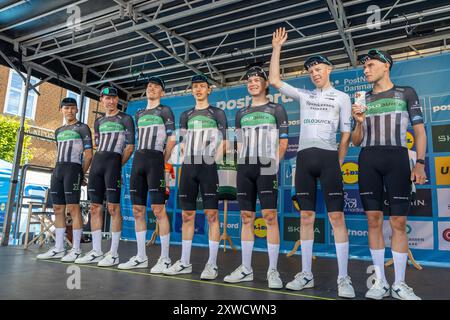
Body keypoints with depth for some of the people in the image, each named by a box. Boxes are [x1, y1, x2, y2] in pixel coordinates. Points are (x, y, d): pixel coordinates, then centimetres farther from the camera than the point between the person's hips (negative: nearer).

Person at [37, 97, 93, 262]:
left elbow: (88, 154, -3)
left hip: (73, 168, -7)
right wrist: (59, 169, 13)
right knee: (58, 208, 5)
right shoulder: (58, 131, 23)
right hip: (57, 170, 7)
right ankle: (58, 248, 11)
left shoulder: (82, 128, 3)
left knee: (73, 207, -11)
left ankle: (76, 249, -8)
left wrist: (81, 174, -5)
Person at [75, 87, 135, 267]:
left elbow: (130, 145, 0)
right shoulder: (98, 122, 23)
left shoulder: (125, 119, 6)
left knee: (113, 207, -10)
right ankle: (96, 252, 12)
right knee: (95, 207, 4)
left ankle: (114, 254, -5)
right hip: (97, 162, 7)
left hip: (113, 161, -6)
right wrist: (98, 162, 11)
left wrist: (119, 164, -6)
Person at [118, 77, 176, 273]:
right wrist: (141, 159, 13)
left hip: (155, 159, -7)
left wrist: (162, 162, -2)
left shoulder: (165, 111, 4)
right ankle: (141, 257, 14)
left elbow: (172, 139, -3)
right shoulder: (139, 114, 23)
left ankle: (165, 258, -3)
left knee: (158, 209, -11)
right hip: (138, 160, 7)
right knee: (137, 210, 5)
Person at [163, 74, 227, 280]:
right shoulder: (186, 115, 18)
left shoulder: (217, 113, 8)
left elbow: (223, 142, 2)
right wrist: (187, 161, 7)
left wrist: (214, 161, -8)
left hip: (208, 168, -4)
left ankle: (212, 264, 0)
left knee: (212, 214, -6)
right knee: (187, 214, 6)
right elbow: (183, 144, 19)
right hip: (188, 168, 4)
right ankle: (185, 262, 15)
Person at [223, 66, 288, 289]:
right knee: (246, 217, 5)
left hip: (266, 168, -4)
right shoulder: (241, 113, 18)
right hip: (245, 169, 4)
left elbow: (283, 142, 3)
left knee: (270, 216, -8)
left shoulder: (276, 109, 6)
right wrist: (241, 163, 8)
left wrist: (273, 162, -5)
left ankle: (273, 270, 1)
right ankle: (246, 269, 13)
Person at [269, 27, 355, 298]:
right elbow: (274, 80, 13)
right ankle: (306, 274, 12)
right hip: (304, 157, 3)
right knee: (306, 217, 4)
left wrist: (338, 164, -1)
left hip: (329, 157, -3)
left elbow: (346, 133, 7)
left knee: (337, 216, -7)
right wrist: (277, 48, 13)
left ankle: (344, 278, 1)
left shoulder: (342, 97, 12)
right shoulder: (304, 95, 18)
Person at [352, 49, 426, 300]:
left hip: (397, 158, -2)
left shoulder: (406, 93, 11)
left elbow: (420, 131, 6)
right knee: (374, 220, 1)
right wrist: (359, 121, -4)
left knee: (398, 222, -2)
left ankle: (399, 284, 10)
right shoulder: (363, 100, 17)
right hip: (368, 161, 2)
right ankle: (380, 282, 11)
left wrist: (420, 163, -5)